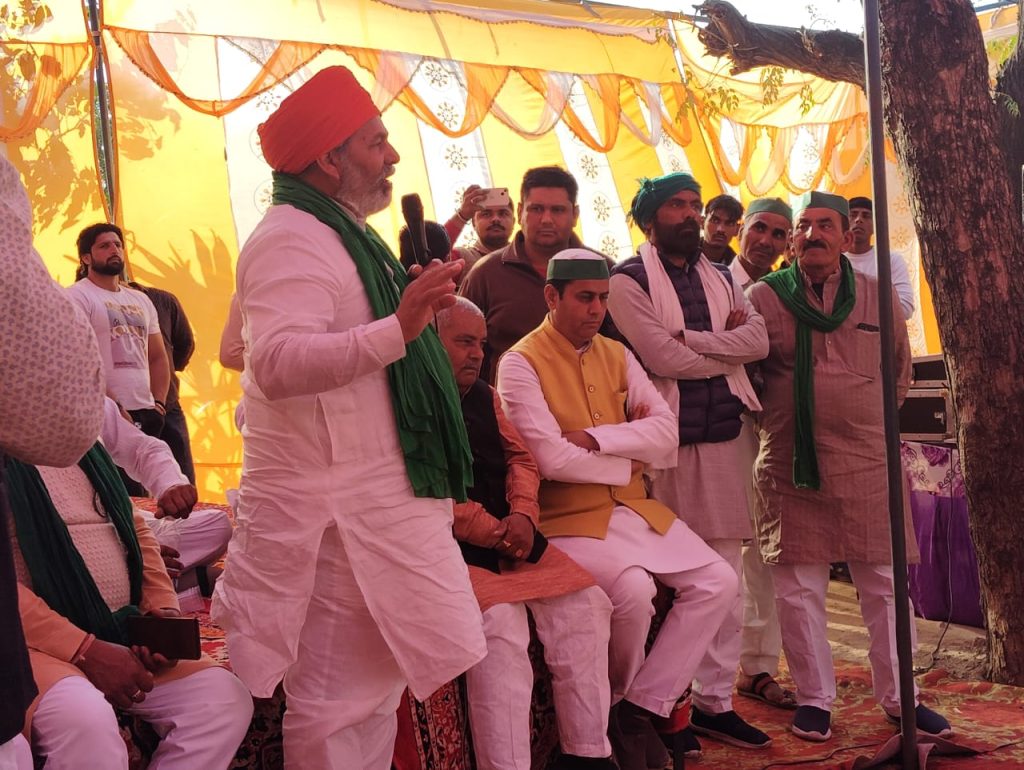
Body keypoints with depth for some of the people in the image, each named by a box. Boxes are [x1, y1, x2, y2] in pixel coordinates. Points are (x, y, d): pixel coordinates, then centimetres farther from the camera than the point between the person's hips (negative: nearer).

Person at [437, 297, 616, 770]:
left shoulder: (484, 395, 18)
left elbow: (519, 457, 18)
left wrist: (523, 513, -2)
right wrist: (490, 531, -14)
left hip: (508, 538, 8)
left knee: (585, 604, -7)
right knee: (500, 624, -29)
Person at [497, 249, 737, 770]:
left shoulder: (616, 355, 11)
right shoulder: (521, 363, -9)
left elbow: (667, 431, 0)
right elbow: (552, 459, -19)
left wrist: (597, 439, -15)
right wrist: (630, 457, -6)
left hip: (633, 507, 7)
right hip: (567, 518, -7)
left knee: (718, 583, -5)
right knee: (633, 590, -30)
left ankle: (644, 707, 0)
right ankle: (619, 702, 1)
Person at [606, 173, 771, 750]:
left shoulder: (721, 279, 16)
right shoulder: (629, 280, -3)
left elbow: (759, 339, 0)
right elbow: (662, 358, -15)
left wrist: (691, 339, -12)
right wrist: (728, 346, -2)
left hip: (723, 438, 6)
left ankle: (715, 701, 16)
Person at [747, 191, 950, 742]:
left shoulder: (878, 297, 7)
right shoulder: (763, 297, 1)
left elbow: (900, 372, 19)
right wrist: (770, 418, 7)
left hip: (867, 464, 1)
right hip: (790, 465, -1)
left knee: (884, 585, 6)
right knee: (799, 588, 4)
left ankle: (899, 697, 20)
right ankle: (814, 699, 17)